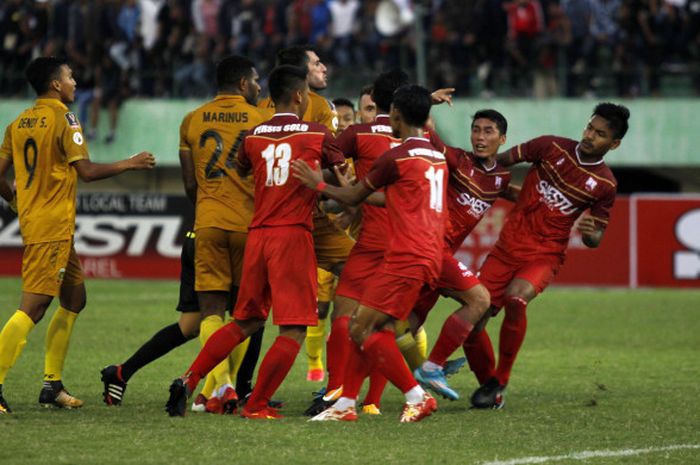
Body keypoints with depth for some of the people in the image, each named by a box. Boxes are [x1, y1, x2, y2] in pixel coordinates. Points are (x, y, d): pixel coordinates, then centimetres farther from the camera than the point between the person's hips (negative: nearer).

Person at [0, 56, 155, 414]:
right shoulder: (63, 119, -10)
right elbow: (86, 171, -16)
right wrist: (131, 164, -4)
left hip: (32, 221, 9)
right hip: (52, 228, -9)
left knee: (74, 299, 18)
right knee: (33, 307, -12)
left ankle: (52, 385, 18)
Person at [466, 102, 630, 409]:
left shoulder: (605, 185, -3)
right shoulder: (553, 147, -2)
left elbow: (595, 239, 5)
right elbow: (507, 159, 11)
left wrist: (590, 233, -17)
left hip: (544, 256, -3)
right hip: (507, 247, 3)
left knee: (515, 298, -34)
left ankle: (500, 382, -17)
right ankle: (487, 383, 18)